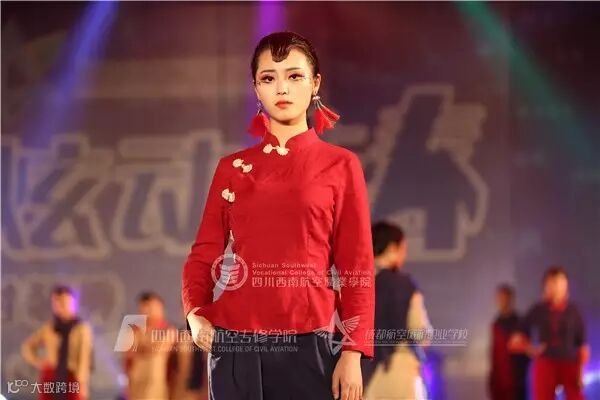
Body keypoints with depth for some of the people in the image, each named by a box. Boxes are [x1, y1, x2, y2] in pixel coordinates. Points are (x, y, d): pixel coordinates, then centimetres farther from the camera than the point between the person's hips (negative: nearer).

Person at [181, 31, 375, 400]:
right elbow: (205, 252, 12)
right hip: (235, 345, 2)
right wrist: (195, 312, -6)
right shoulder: (232, 168, 10)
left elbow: (357, 265, 1)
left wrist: (353, 351, -7)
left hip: (307, 345, -2)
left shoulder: (340, 165, 3)